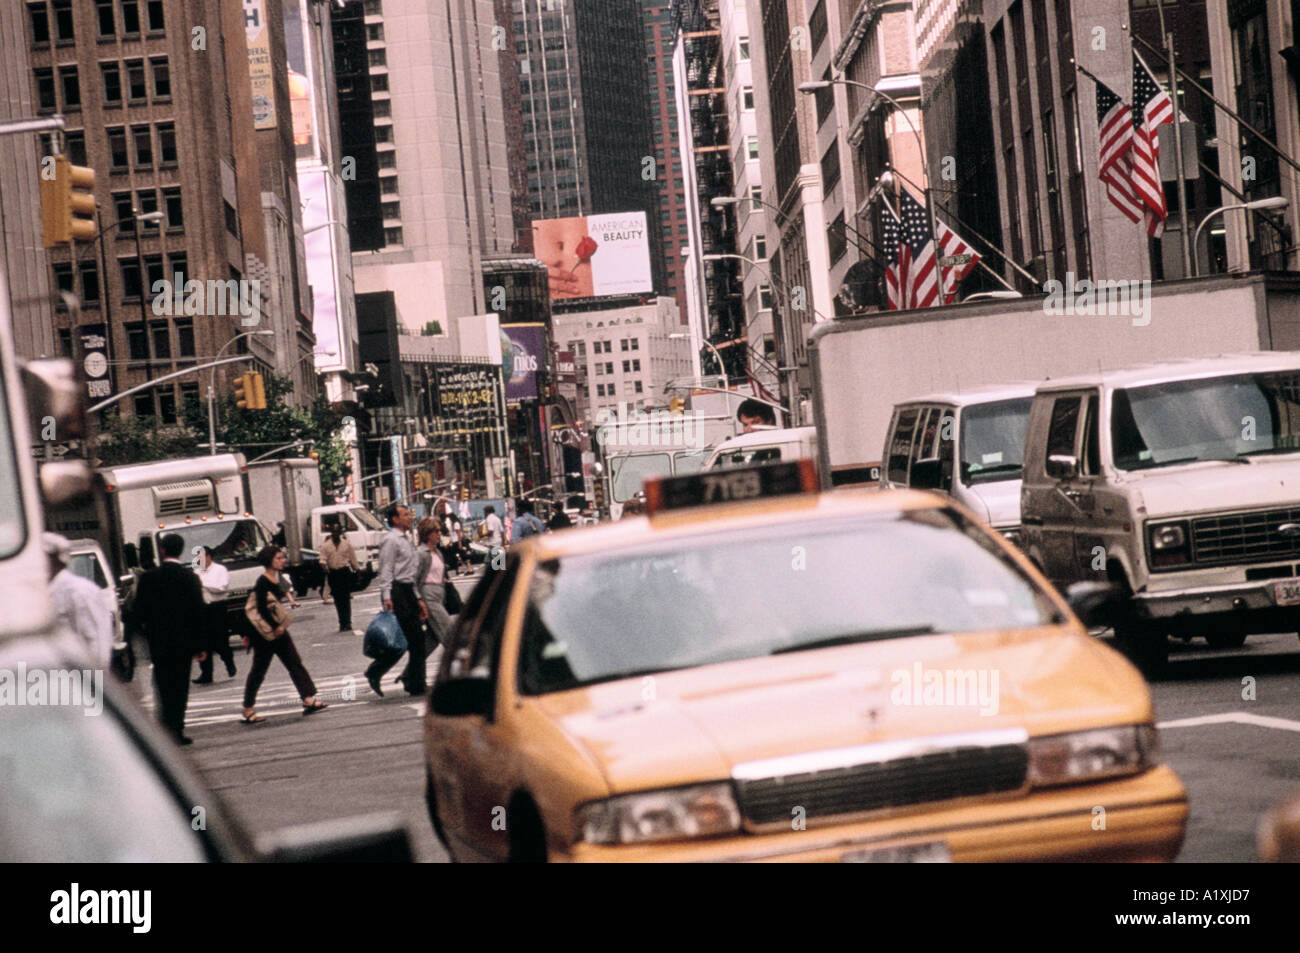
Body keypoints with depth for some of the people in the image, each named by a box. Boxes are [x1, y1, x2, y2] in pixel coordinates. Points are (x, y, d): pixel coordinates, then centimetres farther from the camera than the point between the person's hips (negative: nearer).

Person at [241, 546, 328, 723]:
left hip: (278, 630, 9)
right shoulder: (263, 582, -16)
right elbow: (262, 608, -22)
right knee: (258, 670, 0)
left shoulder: (275, 580, 11)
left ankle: (308, 701, -1)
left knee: (295, 663, 2)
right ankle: (248, 711, 10)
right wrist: (275, 627, -21)